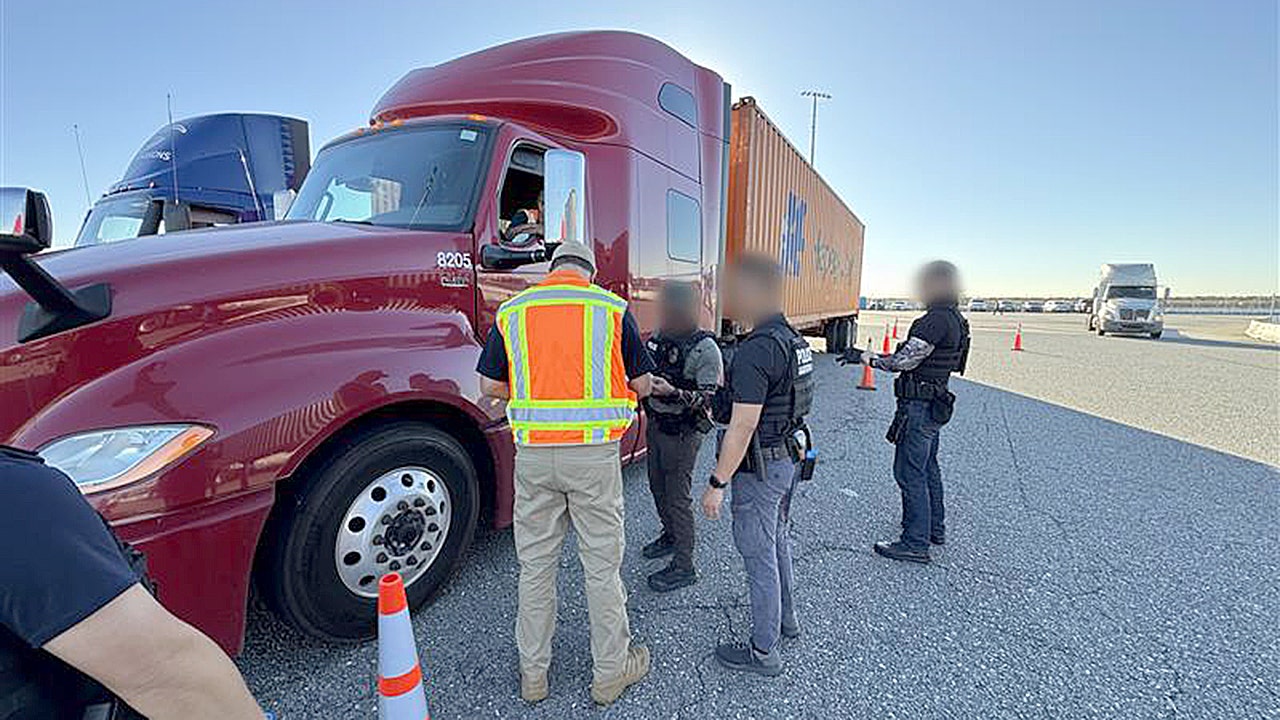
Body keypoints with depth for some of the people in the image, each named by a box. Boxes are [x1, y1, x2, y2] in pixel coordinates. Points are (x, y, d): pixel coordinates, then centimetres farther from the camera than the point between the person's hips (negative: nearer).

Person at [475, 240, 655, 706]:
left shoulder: (512, 311, 4)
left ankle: (532, 673, 31)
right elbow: (641, 385, 3)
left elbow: (490, 386, 7)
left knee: (535, 567, 15)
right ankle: (611, 671, 27)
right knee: (602, 566, 11)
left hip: (533, 453, 2)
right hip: (594, 453, -2)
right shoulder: (612, 308, -2)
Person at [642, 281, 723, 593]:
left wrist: (674, 393, -34)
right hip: (656, 424, 8)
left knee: (678, 496, -1)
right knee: (658, 487, 21)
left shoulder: (704, 348, -18)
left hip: (683, 432, -8)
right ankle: (671, 536, 44)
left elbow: (710, 398, -21)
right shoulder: (657, 339, 4)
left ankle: (684, 567, 13)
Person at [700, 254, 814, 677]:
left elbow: (743, 426, -27)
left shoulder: (754, 352, -26)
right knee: (777, 539, 25)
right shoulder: (791, 339, 5)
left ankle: (764, 652, 20)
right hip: (787, 457, 10)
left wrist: (717, 483, -21)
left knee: (758, 554, 4)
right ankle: (785, 619, 44)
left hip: (759, 468, -10)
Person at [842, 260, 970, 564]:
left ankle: (915, 544, 5)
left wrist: (867, 357, -12)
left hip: (919, 406, -11)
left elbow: (904, 362, -23)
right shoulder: (955, 319, 11)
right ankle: (935, 528, 36)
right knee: (928, 468, 22)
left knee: (910, 473, -3)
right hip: (935, 404, 11)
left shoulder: (936, 320, -22)